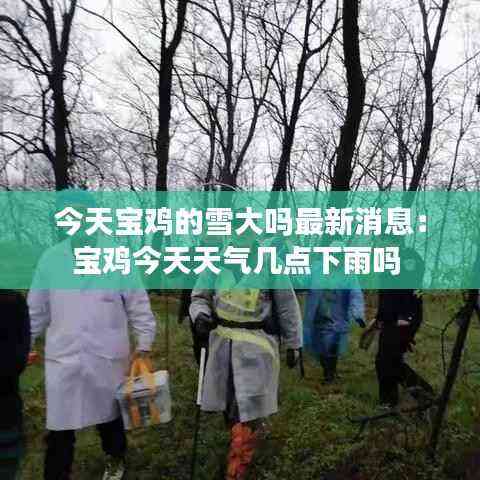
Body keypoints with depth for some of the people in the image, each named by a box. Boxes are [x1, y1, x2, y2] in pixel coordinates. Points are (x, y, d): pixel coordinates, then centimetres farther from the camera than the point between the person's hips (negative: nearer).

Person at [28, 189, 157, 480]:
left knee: (109, 416, 20)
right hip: (62, 358, 1)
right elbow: (37, 310, 7)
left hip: (108, 357, -1)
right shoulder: (50, 258, -1)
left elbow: (138, 305, -3)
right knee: (59, 427, 8)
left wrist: (144, 347, -4)